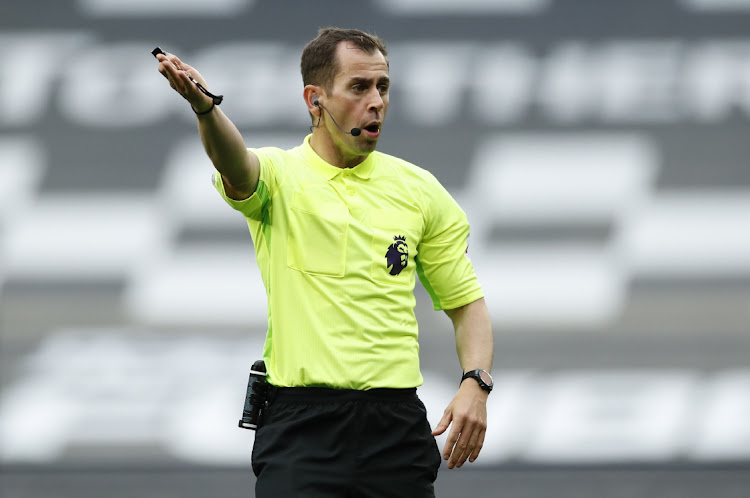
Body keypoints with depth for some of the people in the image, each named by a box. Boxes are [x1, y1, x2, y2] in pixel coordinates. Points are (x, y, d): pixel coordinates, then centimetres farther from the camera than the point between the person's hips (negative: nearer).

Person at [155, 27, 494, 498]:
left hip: (397, 426, 3)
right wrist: (205, 106, -47)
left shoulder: (419, 190, 9)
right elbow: (234, 163, -24)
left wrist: (476, 383, -5)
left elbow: (466, 300, 14)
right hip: (302, 421, -3)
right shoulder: (279, 177, 0)